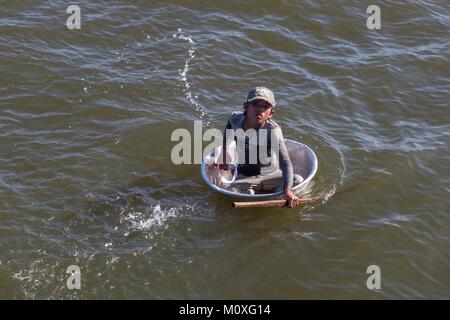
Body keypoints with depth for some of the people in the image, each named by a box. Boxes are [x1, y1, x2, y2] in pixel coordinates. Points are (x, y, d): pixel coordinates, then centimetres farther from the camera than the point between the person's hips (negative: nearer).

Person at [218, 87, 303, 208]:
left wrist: (287, 190, -51)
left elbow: (285, 163, -35)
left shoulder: (273, 131, -25)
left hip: (272, 175, -2)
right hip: (245, 178, 2)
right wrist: (225, 156, 14)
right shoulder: (236, 119, -14)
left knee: (298, 180, -28)